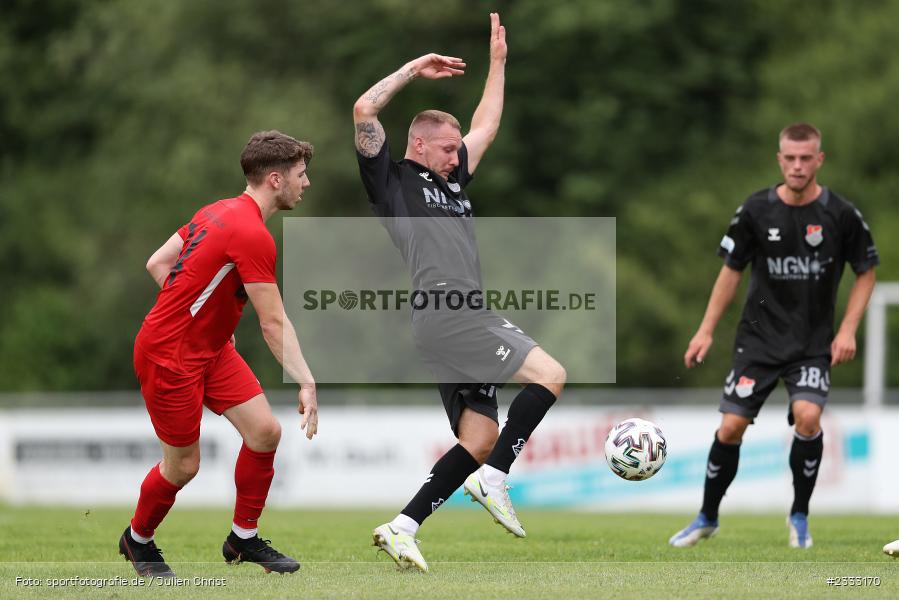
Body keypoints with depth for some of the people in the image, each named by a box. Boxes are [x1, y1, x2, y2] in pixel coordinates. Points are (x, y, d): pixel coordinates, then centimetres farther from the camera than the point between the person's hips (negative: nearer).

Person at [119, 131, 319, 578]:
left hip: (210, 348, 10)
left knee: (265, 431, 0)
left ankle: (244, 539, 13)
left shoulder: (220, 212, 5)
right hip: (168, 355, -10)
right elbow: (274, 324, -24)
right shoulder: (253, 235, -24)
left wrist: (196, 314, 11)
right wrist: (306, 384, -22)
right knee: (183, 465, 3)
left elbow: (157, 263, 10)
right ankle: (138, 540, 29)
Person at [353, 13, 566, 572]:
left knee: (480, 440, 2)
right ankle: (493, 480, -17)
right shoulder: (394, 180, 5)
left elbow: (485, 128, 39)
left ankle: (402, 527, 0)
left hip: (466, 321, 9)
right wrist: (415, 70, 1)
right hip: (445, 313, -9)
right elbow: (364, 111, -7)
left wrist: (498, 63, 38)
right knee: (550, 375, -17)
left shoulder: (451, 181, 27)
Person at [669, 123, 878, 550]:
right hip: (759, 338, 1)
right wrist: (706, 330, 3)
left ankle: (800, 515, -1)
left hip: (813, 343, -1)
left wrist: (847, 331, -6)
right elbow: (731, 270, 7)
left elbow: (866, 273, 4)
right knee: (731, 427, -4)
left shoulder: (841, 214, -7)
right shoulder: (756, 210, -4)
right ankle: (707, 518, 17)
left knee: (807, 415, -23)